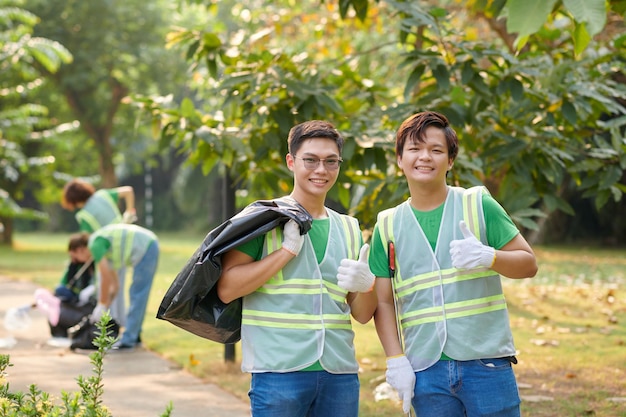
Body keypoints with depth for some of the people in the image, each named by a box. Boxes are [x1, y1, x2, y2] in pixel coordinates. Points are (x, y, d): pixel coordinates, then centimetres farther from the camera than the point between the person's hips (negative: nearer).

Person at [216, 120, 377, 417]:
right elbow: (226, 289, -10)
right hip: (279, 371, -4)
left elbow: (362, 315, 15)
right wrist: (288, 249, -13)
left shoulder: (349, 229, 15)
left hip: (340, 374, 5)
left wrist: (366, 286, -6)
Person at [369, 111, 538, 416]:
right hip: (426, 371, 2)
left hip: (488, 364, -2)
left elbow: (529, 264, 3)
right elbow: (383, 302, 8)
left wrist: (488, 257, -16)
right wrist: (395, 361, -2)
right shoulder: (388, 225, 7)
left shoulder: (478, 205, 2)